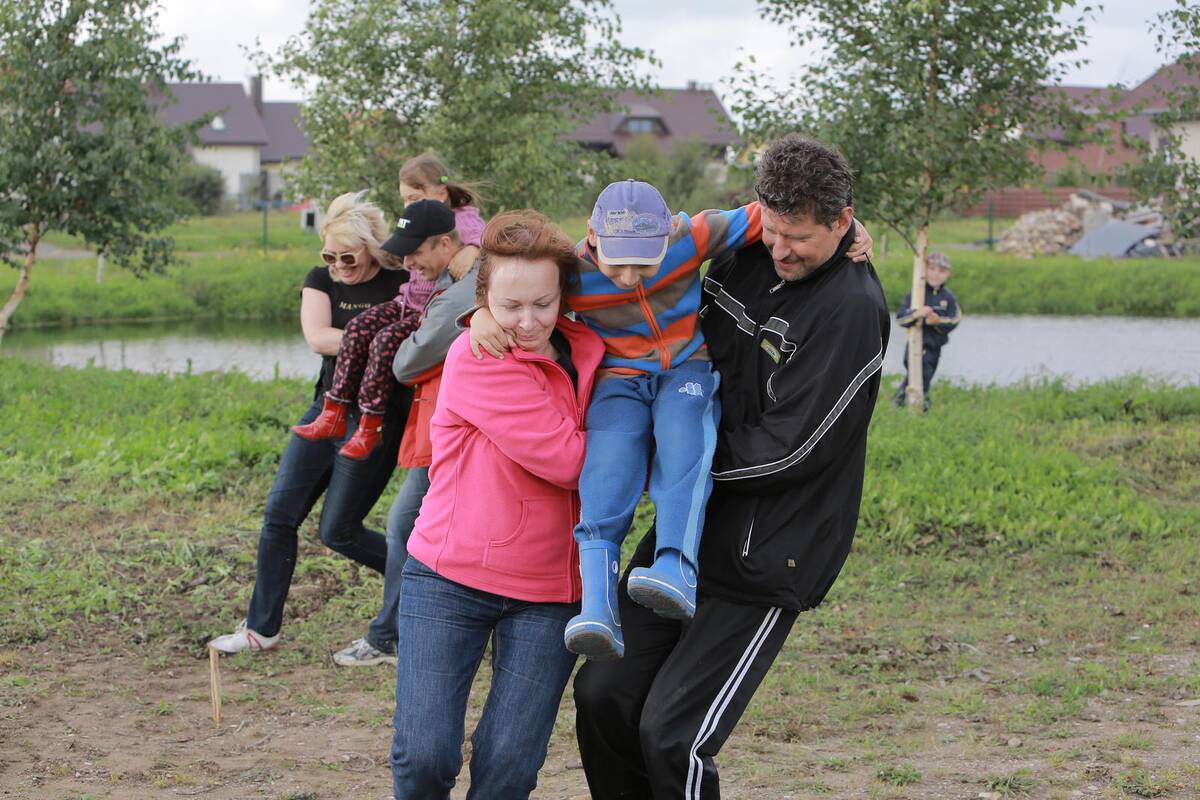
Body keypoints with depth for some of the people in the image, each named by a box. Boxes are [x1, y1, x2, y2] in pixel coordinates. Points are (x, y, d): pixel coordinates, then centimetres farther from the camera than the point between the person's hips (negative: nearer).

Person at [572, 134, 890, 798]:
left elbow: (785, 449, -19)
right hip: (689, 527, 7)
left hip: (768, 559, -7)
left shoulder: (852, 310, -17)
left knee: (671, 736, -11)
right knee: (603, 695, 5)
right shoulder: (742, 260, 5)